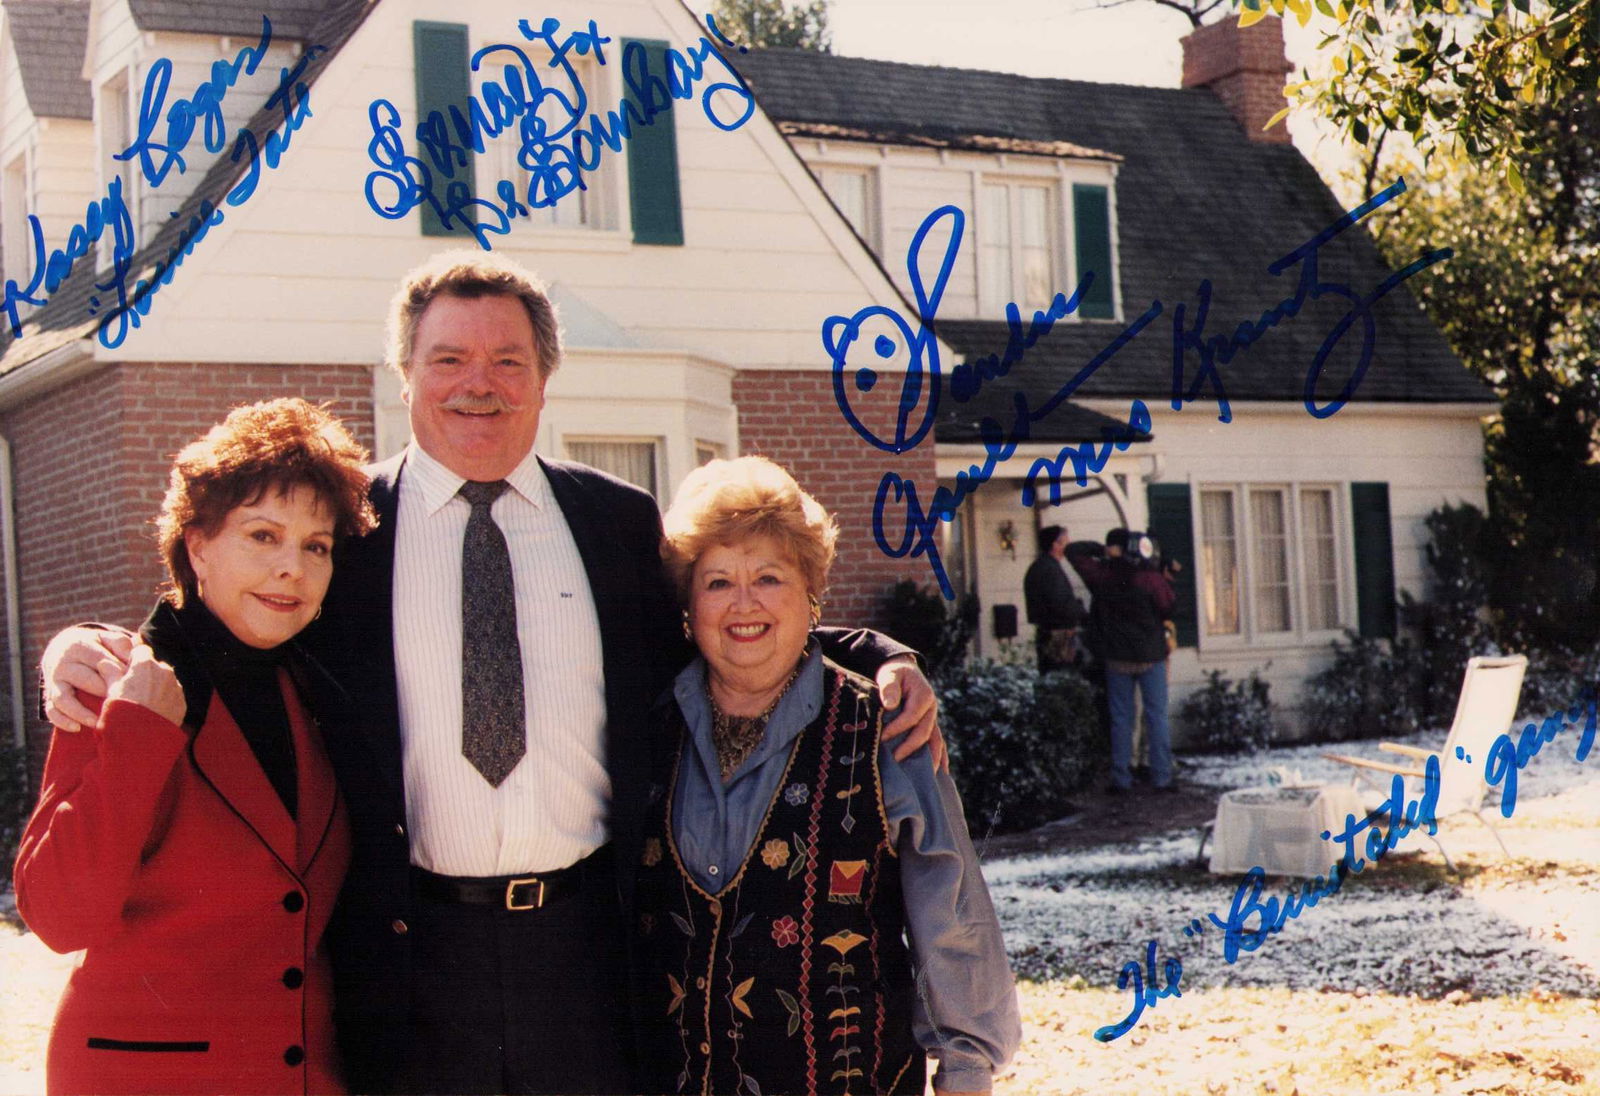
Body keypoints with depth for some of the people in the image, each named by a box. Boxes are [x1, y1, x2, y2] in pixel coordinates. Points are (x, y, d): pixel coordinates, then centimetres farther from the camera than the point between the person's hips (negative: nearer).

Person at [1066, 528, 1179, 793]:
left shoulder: (1100, 574, -7)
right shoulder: (1151, 577, -14)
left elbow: (1073, 551, 5)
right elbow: (1168, 609, -4)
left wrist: (1098, 549, 9)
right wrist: (1167, 579, 7)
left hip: (1117, 657, 2)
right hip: (1151, 655, -2)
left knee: (1120, 719, 8)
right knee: (1157, 716, 5)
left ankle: (1121, 779, 8)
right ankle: (1162, 778, 4)